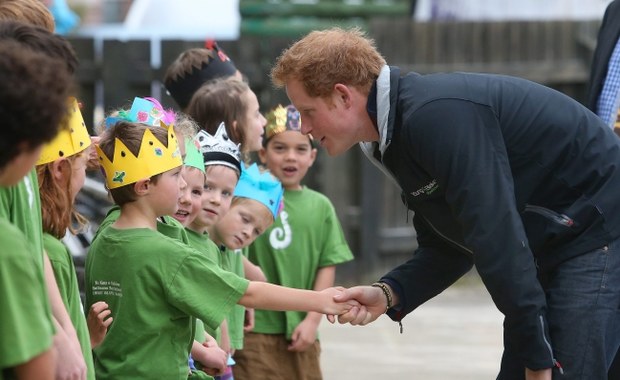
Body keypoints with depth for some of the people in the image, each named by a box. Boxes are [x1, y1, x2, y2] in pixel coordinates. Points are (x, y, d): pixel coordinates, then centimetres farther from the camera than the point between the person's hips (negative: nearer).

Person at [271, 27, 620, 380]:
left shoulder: (438, 115, -26)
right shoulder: (400, 129, 6)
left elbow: (497, 239, -28)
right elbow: (448, 247, 11)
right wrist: (387, 293, -7)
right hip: (555, 247, 10)